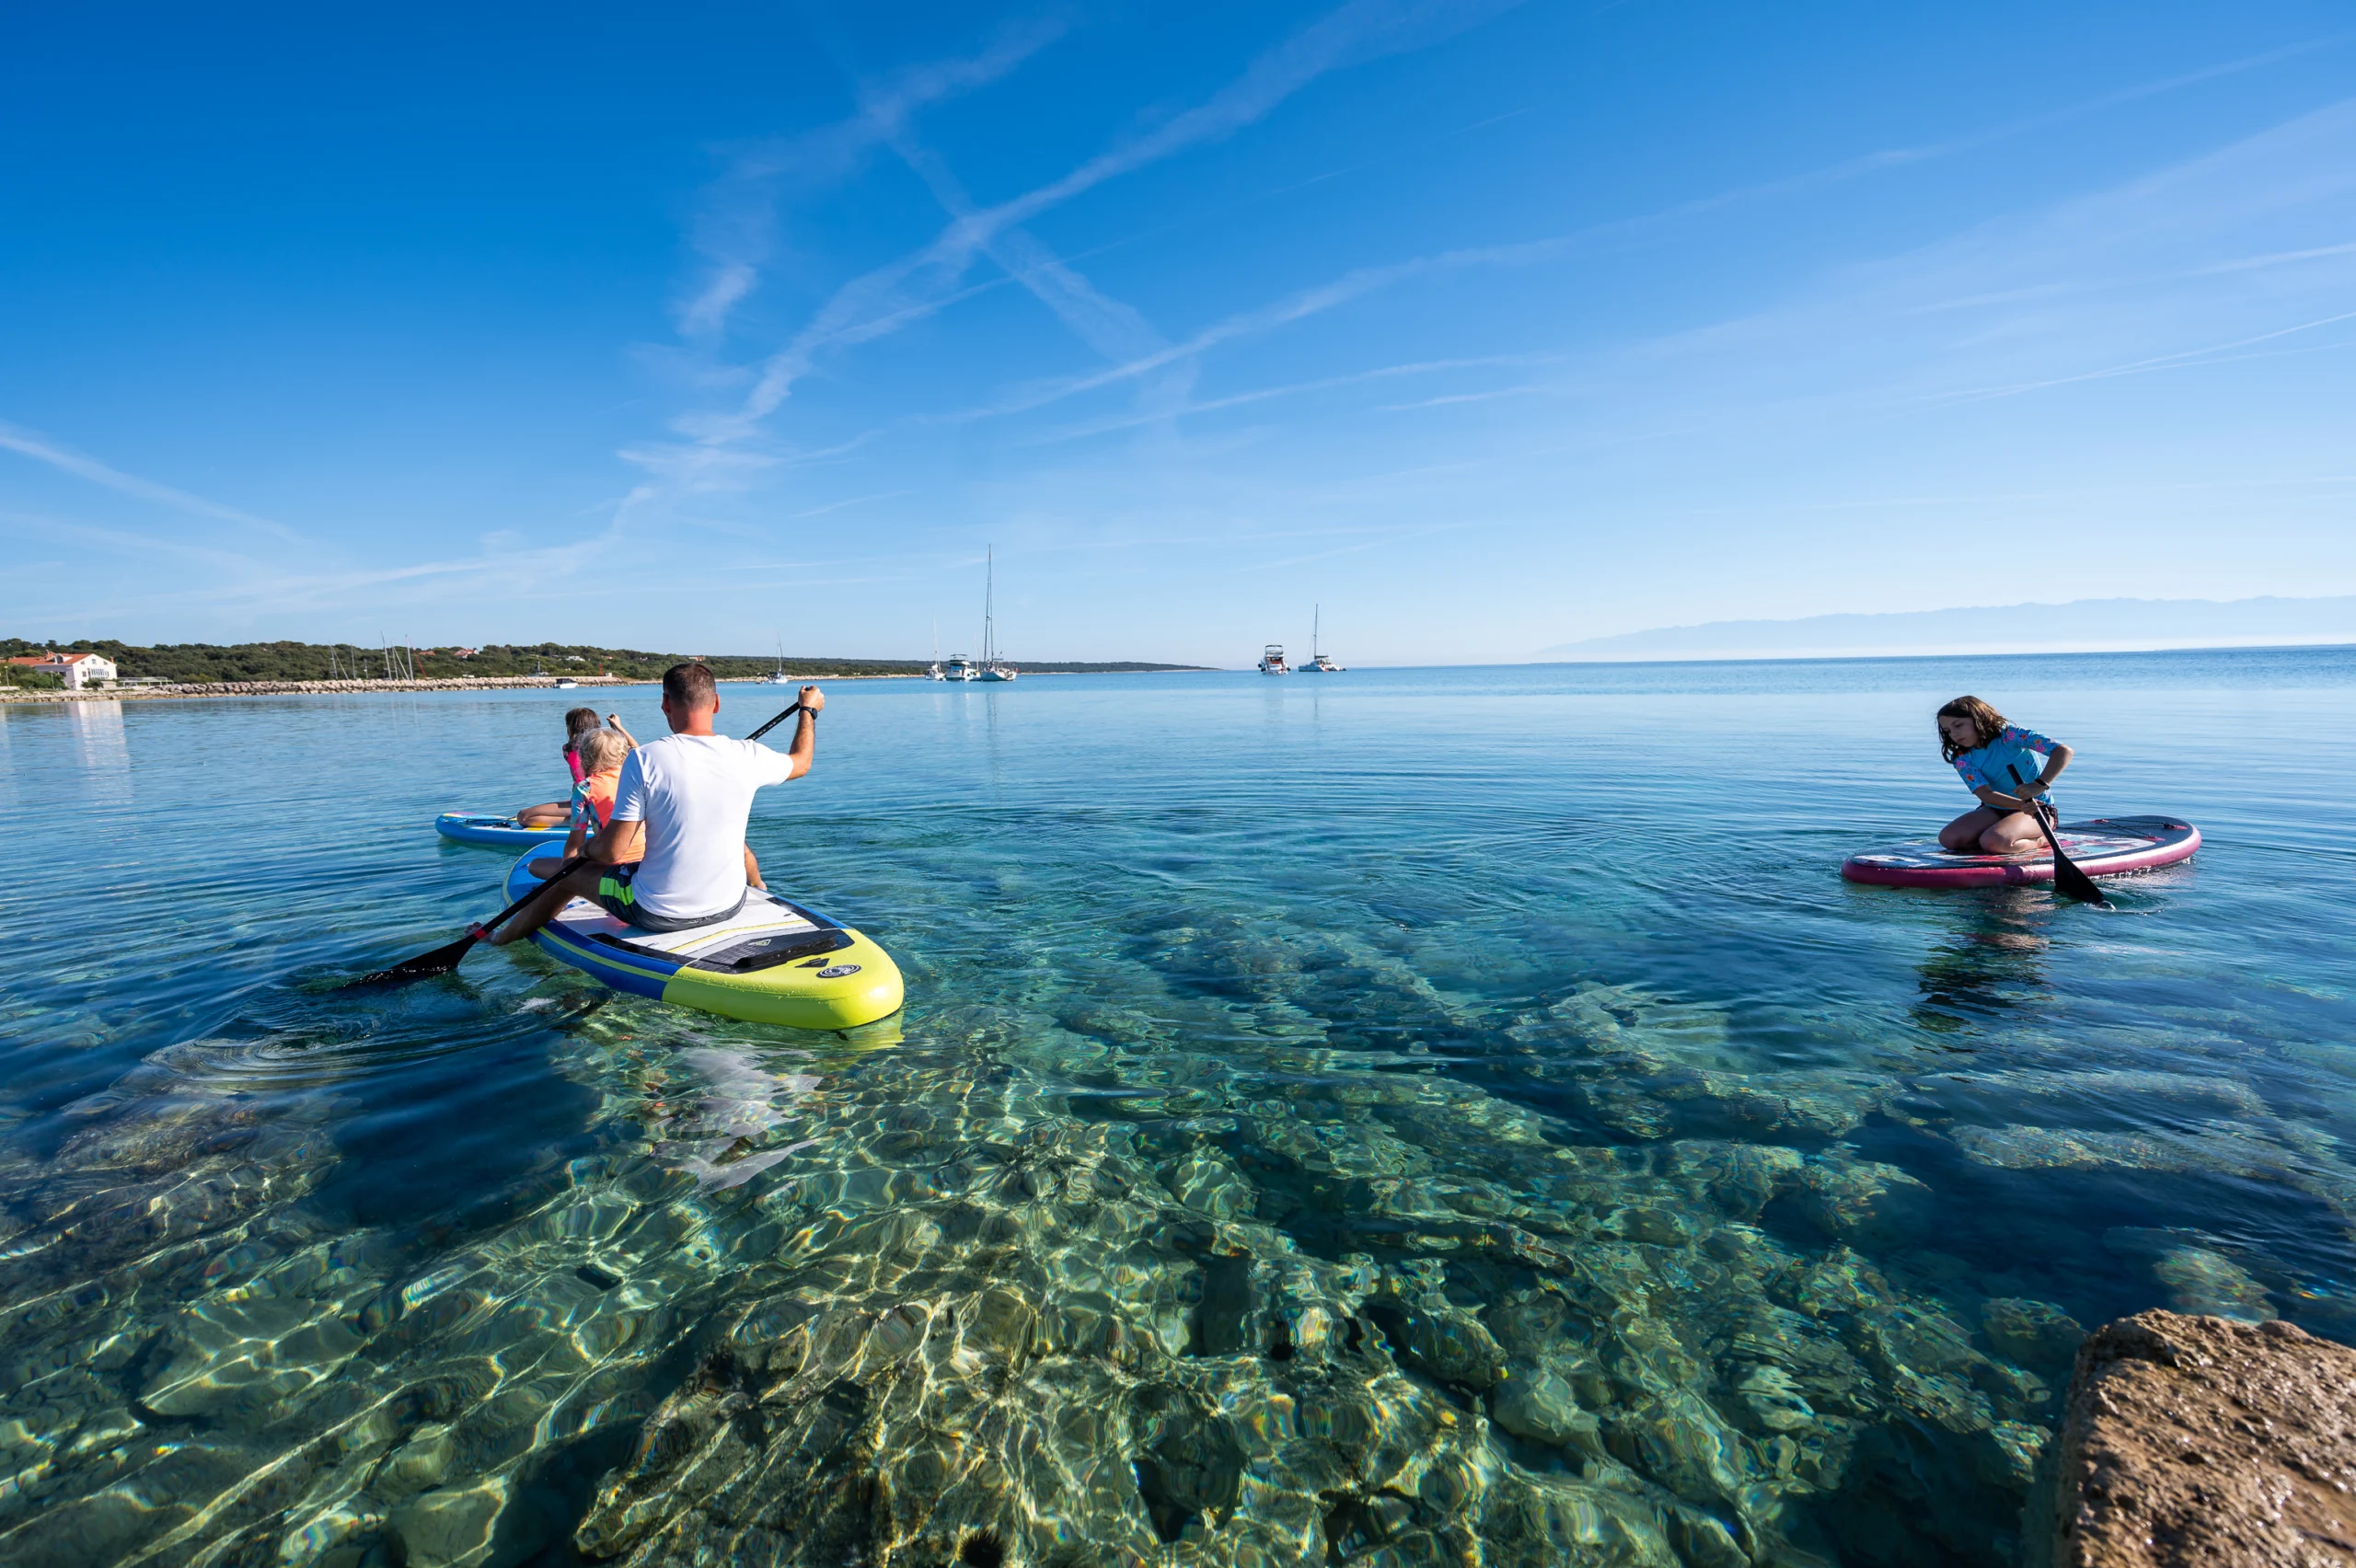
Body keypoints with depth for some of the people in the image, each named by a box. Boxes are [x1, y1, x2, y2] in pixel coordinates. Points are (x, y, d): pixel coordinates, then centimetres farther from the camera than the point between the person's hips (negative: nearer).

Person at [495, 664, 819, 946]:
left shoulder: (644, 759, -18)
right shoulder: (747, 756, -11)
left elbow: (611, 851, -15)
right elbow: (801, 761, 12)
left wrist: (586, 848, 10)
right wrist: (810, 710, 28)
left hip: (657, 913, -2)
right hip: (729, 906, 3)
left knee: (571, 876, 25)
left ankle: (498, 940, 50)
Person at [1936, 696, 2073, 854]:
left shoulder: (2010, 734, -17)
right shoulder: (1962, 759, -5)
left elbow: (2064, 751, -26)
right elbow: (1985, 793, -18)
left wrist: (2040, 784, -42)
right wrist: (2021, 804, -38)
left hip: (2038, 808, -5)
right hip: (1996, 810, 6)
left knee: (1992, 841, -34)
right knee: (1948, 838, -19)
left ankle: (2038, 841, -2)